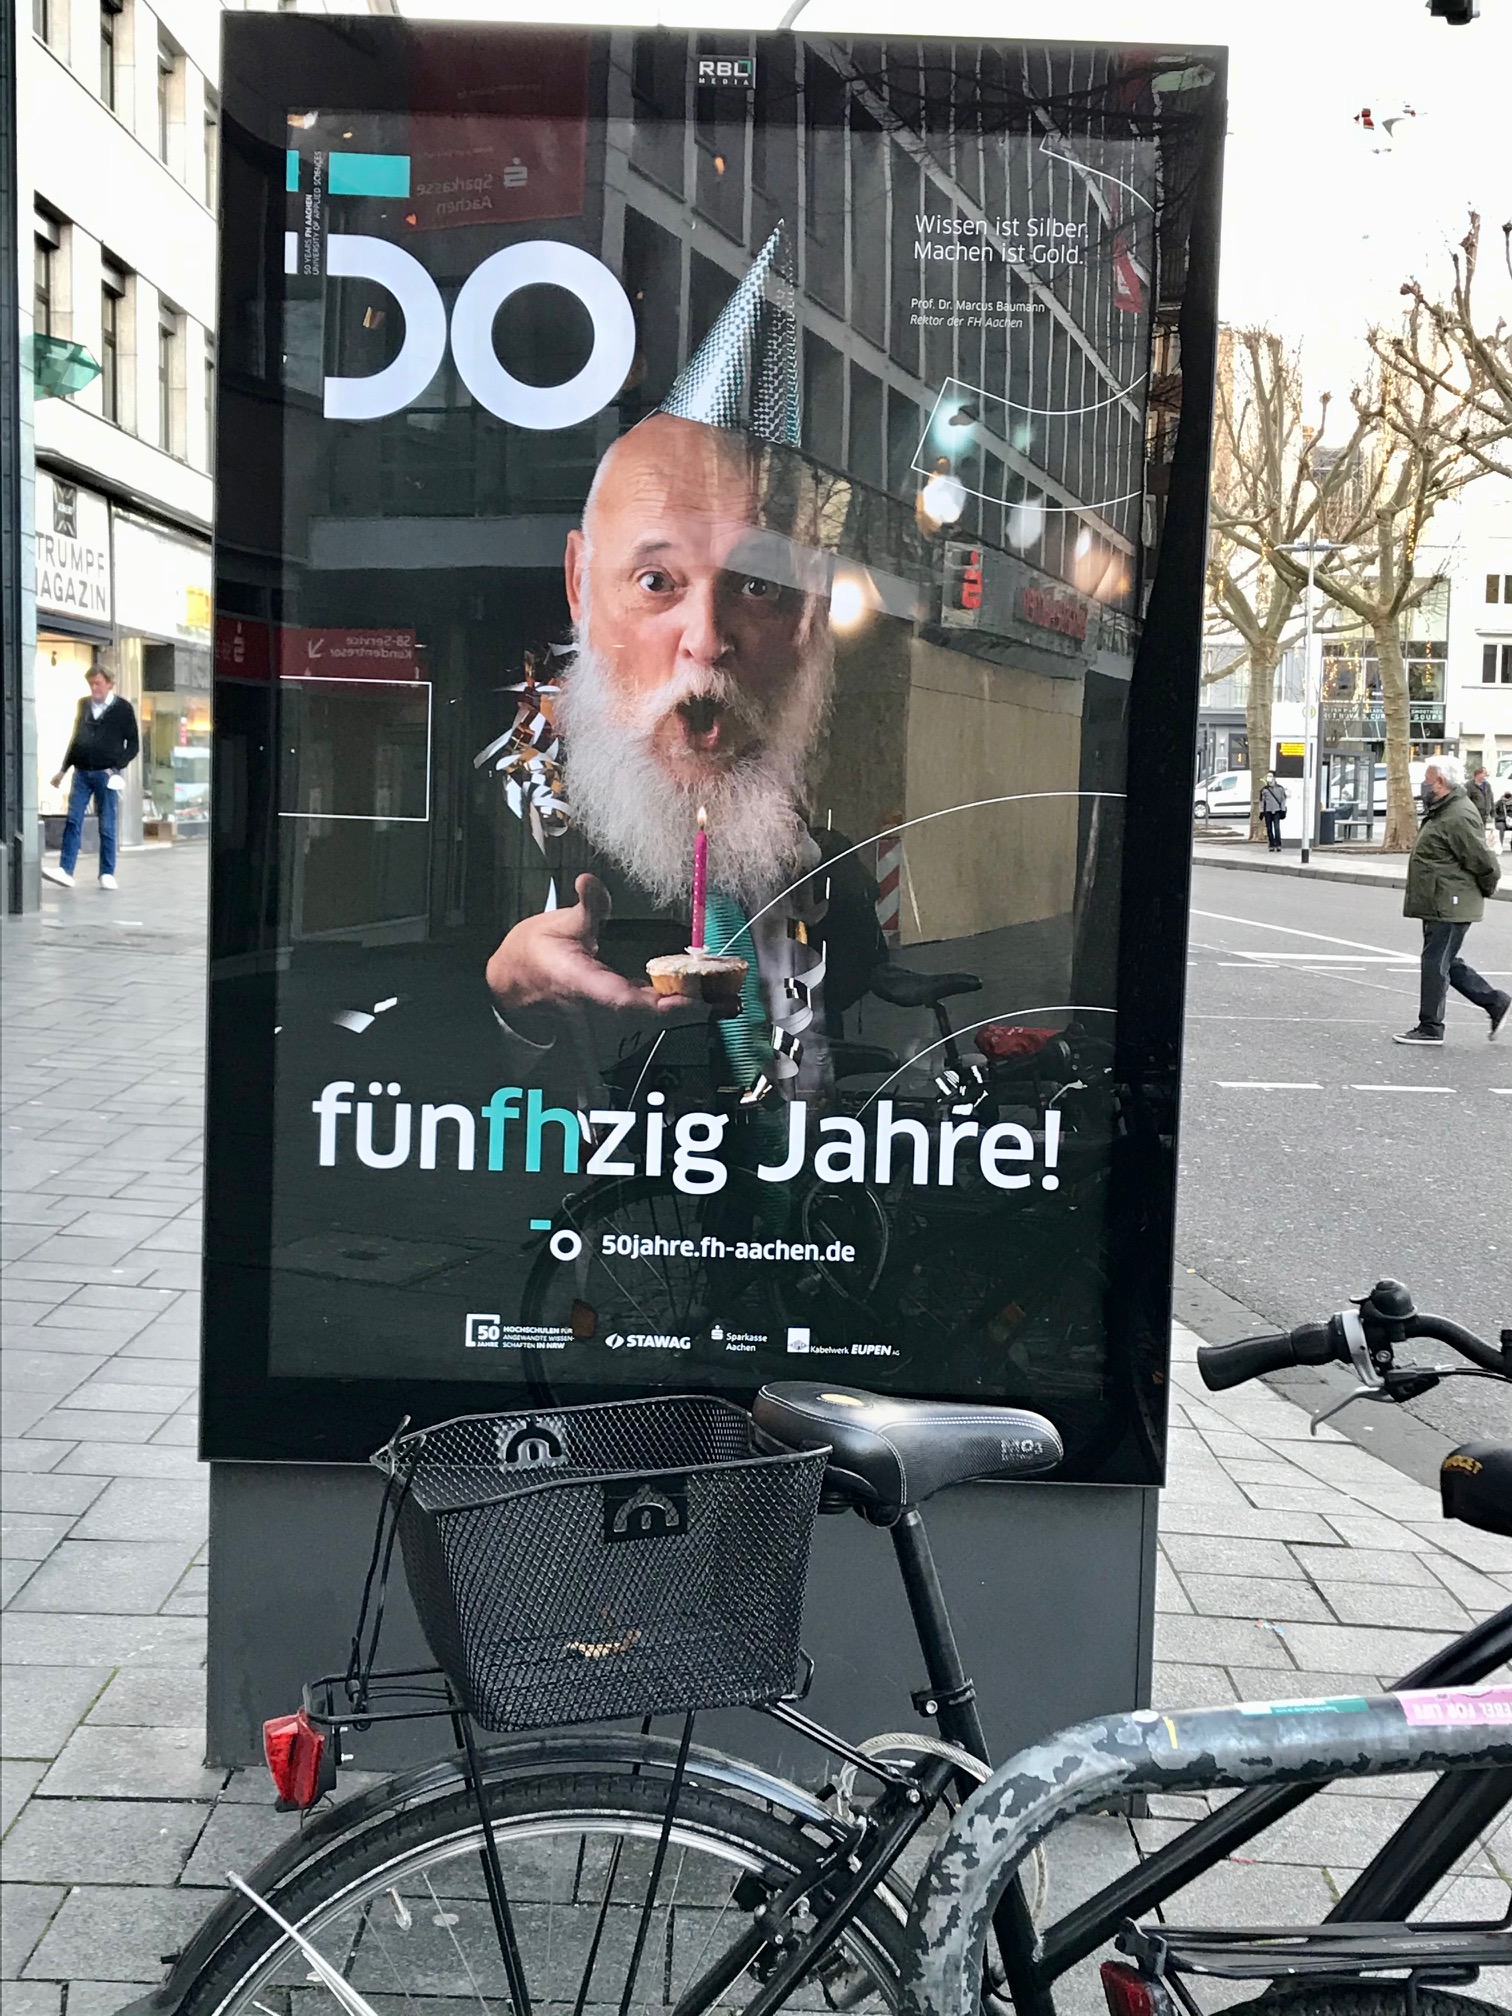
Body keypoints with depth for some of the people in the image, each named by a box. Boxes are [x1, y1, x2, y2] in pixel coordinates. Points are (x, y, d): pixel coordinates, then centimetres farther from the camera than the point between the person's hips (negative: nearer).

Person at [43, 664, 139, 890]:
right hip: (82, 772, 3)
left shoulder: (123, 708, 0)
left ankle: (107, 874, 8)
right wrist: (63, 770, 17)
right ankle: (65, 871, -11)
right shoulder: (84, 705, 12)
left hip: (106, 774, -3)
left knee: (107, 826, 1)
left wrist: (117, 767, -11)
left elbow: (133, 744, 1)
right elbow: (76, 739, 19)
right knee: (73, 821, -7)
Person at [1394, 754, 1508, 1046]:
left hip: (1450, 906, -11)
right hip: (1437, 905, 11)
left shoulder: (1459, 817, -20)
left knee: (1436, 963, -4)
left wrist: (1485, 889, -4)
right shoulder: (1442, 812, 15)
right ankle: (1496, 1002, 23)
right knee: (1447, 963, 15)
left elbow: (1483, 862, -19)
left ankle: (1430, 1027, 4)